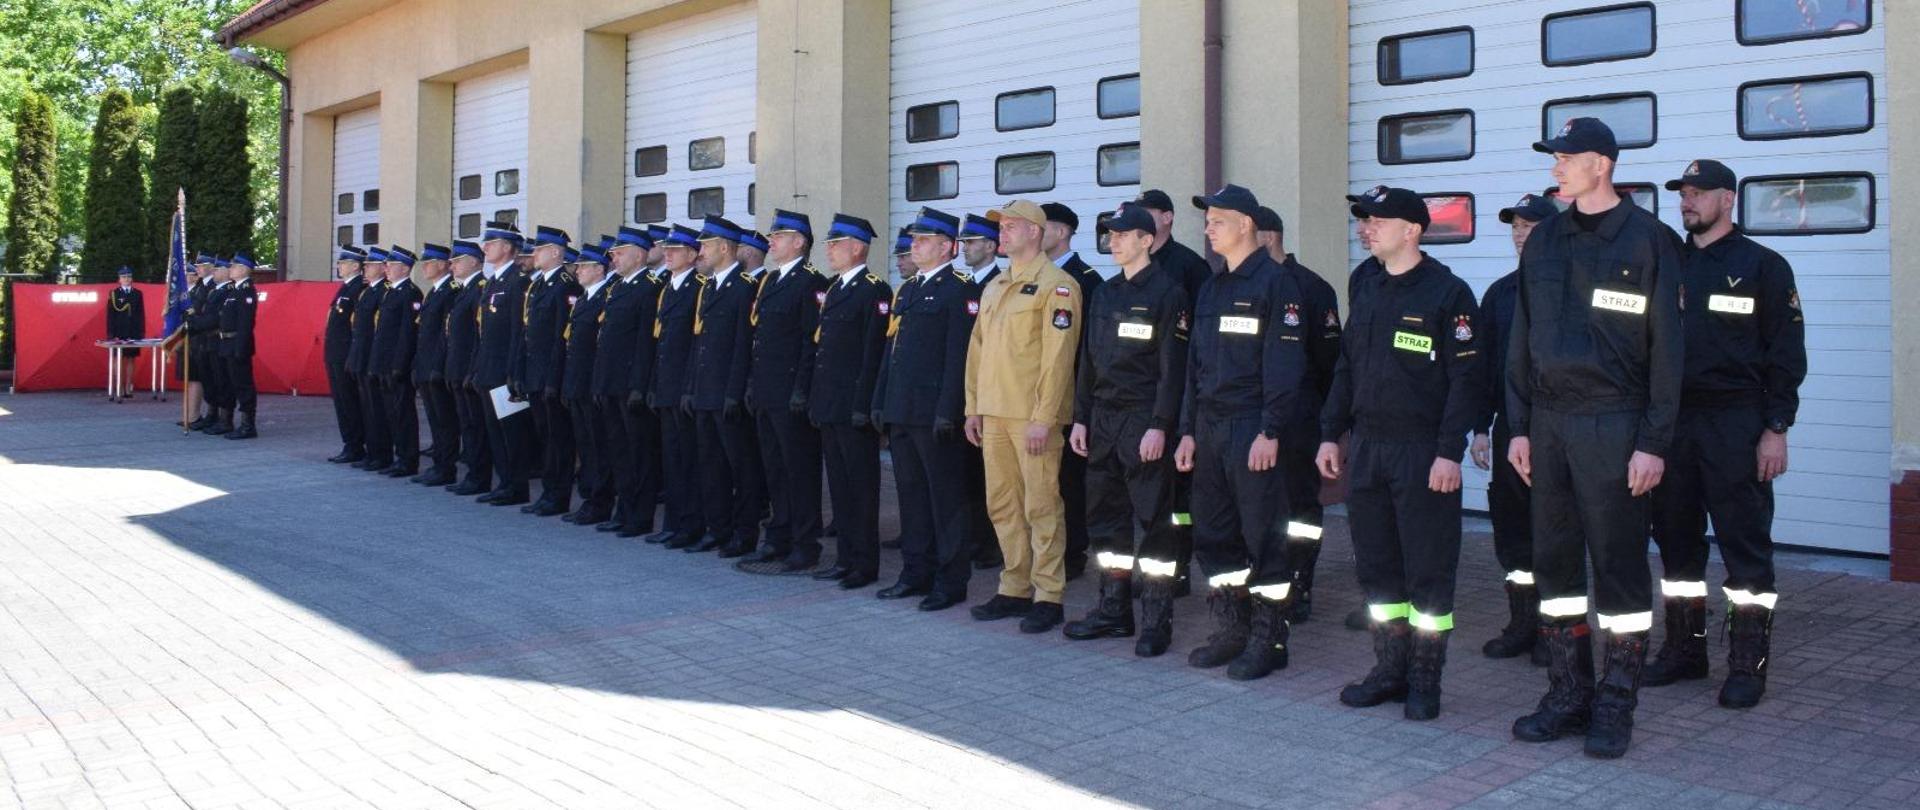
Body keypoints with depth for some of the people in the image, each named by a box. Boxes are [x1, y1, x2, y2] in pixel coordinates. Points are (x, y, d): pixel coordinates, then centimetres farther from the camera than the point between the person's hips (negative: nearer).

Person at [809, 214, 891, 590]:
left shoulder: (875, 291, -10)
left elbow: (873, 351, -15)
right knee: (838, 484, 12)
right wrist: (815, 399, 15)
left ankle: (865, 563, 5)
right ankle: (845, 558, 20)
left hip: (853, 407, -9)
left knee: (862, 485, -1)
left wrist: (863, 405, -19)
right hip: (828, 405, 9)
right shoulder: (833, 289, 17)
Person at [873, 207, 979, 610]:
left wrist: (948, 411, -20)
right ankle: (916, 573, 22)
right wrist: (881, 402, 16)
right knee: (910, 493, 13)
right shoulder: (906, 289, 17)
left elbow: (959, 354, -15)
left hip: (934, 412, -8)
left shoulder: (960, 289, -8)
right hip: (901, 411, 8)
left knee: (946, 497, -1)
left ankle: (952, 581, 6)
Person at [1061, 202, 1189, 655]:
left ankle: (1157, 622, 4)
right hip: (1103, 421, 7)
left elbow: (1173, 367, -11)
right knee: (1105, 517, 10)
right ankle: (1114, 611, 21)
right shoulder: (1103, 295, 15)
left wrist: (1159, 426, -17)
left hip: (1144, 423, -7)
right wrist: (1080, 418, 12)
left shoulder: (1168, 293, -6)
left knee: (1151, 522, -3)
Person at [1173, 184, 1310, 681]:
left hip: (1253, 429, -8)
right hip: (1210, 428, 8)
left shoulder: (1276, 284, -8)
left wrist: (1270, 432, -19)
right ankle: (1232, 631, 21)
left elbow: (1284, 365, -14)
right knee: (1212, 534, 11)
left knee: (1263, 537, -3)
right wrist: (1188, 430, 14)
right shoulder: (1211, 289, 17)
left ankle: (1268, 640, 6)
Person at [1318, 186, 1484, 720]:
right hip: (1365, 449, 7)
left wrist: (1450, 452, -17)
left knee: (1428, 571, 1)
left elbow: (1467, 380, -12)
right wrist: (1330, 434, 11)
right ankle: (1391, 670, 22)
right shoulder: (1364, 288, 12)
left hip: (1423, 452, -7)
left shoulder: (1447, 292, -8)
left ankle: (1425, 682, 11)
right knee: (1376, 566, 11)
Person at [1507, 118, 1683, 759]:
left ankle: (1616, 705, 11)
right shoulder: (1544, 242, 12)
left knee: (1618, 563, 0)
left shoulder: (1647, 240, -4)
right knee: (1554, 560, 9)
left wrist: (1654, 442, -11)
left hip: (1612, 423, -6)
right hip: (1550, 422, 6)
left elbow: (1666, 348, -6)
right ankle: (1569, 693, 21)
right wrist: (1520, 426, 9)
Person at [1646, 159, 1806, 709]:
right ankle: (1684, 648, 21)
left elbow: (1787, 353, -3)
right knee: (1676, 539, 10)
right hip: (1673, 421, 5)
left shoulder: (1762, 266, 1)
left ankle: (1748, 664, 4)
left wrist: (1776, 428, -10)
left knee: (1745, 543, -3)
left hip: (1736, 425, -5)